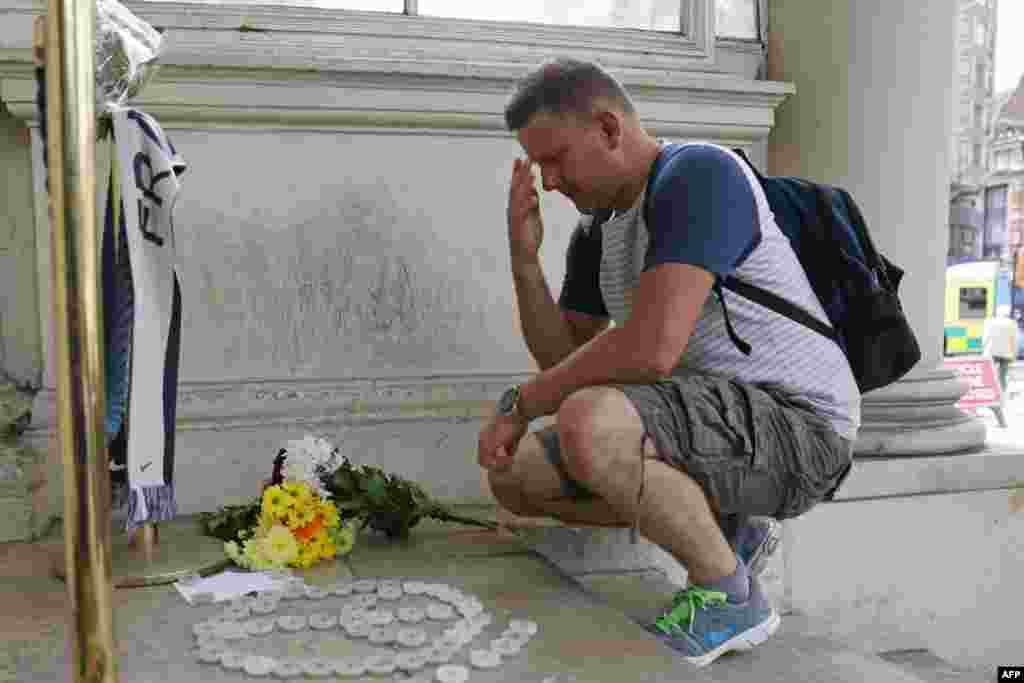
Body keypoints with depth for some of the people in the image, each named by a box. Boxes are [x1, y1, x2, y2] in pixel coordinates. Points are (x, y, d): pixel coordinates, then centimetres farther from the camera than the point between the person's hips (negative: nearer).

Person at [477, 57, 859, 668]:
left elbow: (650, 349, -31)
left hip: (794, 427, -9)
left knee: (586, 425, -34)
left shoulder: (699, 173, -19)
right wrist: (524, 255, -4)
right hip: (717, 425, 9)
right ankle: (717, 528, 11)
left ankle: (730, 594, -9)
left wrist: (520, 404, -17)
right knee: (514, 476, 3)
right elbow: (561, 356, 11)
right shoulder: (598, 228, 10)